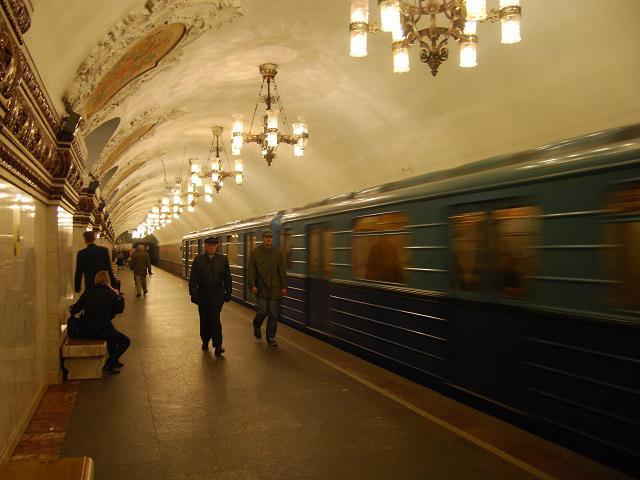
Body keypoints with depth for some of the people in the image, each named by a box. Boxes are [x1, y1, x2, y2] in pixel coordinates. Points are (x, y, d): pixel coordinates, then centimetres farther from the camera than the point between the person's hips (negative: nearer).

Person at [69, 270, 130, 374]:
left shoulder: (88, 292, 2)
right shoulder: (112, 294, -3)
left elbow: (75, 310, 5)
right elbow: (119, 310, 10)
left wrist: (71, 308, 27)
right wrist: (120, 297, 23)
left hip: (85, 331, 5)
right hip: (102, 330, -5)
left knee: (112, 334, 34)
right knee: (125, 341, 14)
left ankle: (114, 361, 37)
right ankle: (109, 365, 4)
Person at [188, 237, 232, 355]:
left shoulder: (223, 259, 4)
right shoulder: (198, 260, 1)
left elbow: (227, 278, 8)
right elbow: (193, 279, 0)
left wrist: (228, 293, 5)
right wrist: (193, 293, -5)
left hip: (217, 295, -1)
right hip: (203, 296, 1)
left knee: (215, 319, -10)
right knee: (204, 320, 11)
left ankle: (217, 345, -8)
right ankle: (205, 340, 30)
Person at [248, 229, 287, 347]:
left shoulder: (277, 253, 9)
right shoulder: (255, 252, 2)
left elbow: (282, 271, 9)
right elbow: (251, 270, -1)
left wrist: (284, 286, 4)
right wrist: (252, 285, -9)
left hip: (274, 288, 2)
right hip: (261, 287, -2)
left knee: (273, 314, 3)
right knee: (263, 311, -8)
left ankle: (271, 338, 13)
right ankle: (256, 326, 25)